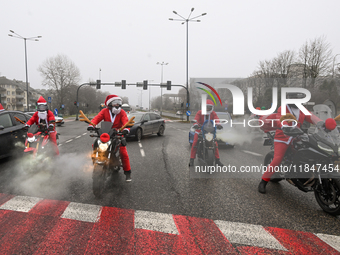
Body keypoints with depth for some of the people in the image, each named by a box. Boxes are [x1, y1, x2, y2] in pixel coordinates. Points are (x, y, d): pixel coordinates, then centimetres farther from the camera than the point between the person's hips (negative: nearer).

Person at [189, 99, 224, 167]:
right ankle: (192, 159, -9)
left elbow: (216, 120, -13)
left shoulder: (213, 113, -1)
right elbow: (196, 120, -20)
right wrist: (195, 124, -43)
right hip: (200, 130, -2)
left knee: (215, 144, -7)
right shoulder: (199, 113, -8)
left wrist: (218, 125, -36)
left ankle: (217, 159, 6)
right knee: (195, 143, -17)